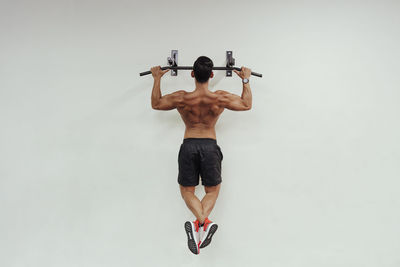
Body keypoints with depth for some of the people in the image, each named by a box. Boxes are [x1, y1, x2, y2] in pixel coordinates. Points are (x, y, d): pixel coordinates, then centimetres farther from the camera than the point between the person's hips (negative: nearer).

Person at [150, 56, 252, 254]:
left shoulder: (181, 98, -8)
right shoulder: (221, 98, -8)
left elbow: (156, 103, 11)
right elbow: (247, 104, 11)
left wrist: (157, 78, 21)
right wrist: (245, 80, 22)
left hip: (188, 146, 0)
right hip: (210, 146, 0)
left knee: (187, 190, 14)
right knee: (212, 190, 17)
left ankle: (201, 222, -17)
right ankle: (203, 222, -13)